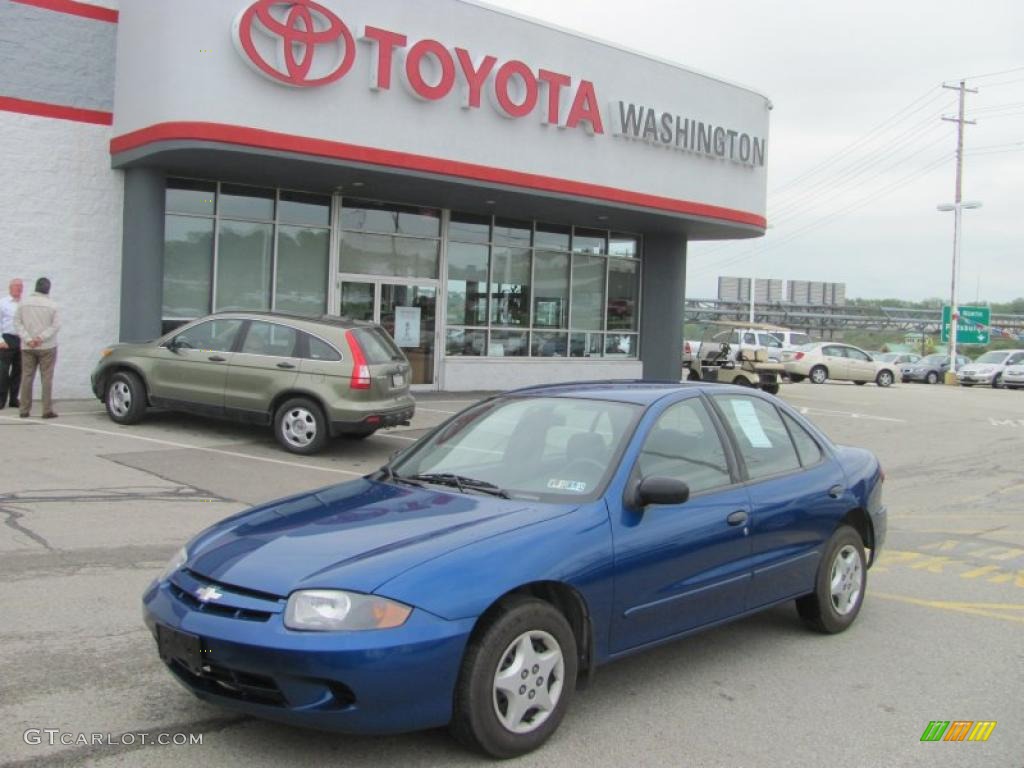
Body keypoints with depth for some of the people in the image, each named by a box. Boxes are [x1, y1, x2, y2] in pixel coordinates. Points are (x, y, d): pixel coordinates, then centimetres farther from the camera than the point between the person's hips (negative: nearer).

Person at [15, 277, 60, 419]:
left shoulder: (24, 302, 2)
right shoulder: (51, 305, -6)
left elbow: (17, 322, -2)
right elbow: (56, 325, -11)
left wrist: (28, 339, -7)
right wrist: (41, 337, -12)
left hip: (27, 347, 3)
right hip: (47, 346, -3)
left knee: (27, 377, 8)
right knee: (47, 378, 0)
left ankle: (24, 410, 9)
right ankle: (47, 410, -3)